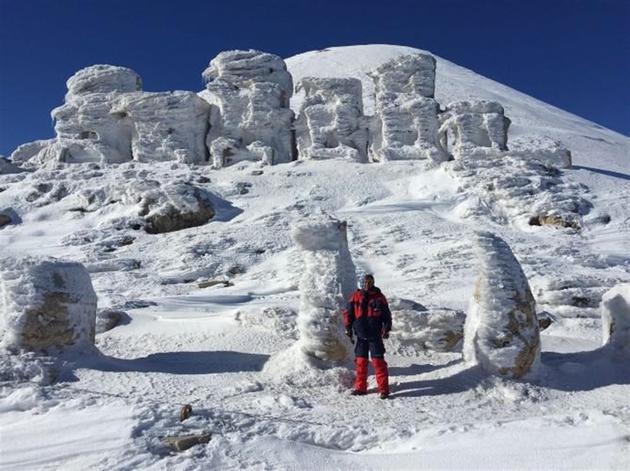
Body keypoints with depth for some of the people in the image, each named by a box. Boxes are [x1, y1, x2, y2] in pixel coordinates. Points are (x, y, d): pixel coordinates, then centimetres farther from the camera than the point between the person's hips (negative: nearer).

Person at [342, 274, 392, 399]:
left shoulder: (379, 297, 1)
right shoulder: (355, 296, 4)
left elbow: (387, 315, 7)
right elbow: (348, 313, 9)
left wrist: (386, 328, -3)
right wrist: (348, 328, 2)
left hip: (375, 336, -2)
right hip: (361, 336, 2)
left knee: (378, 361, -6)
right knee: (360, 361, 7)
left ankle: (384, 389, 0)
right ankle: (360, 387, 18)